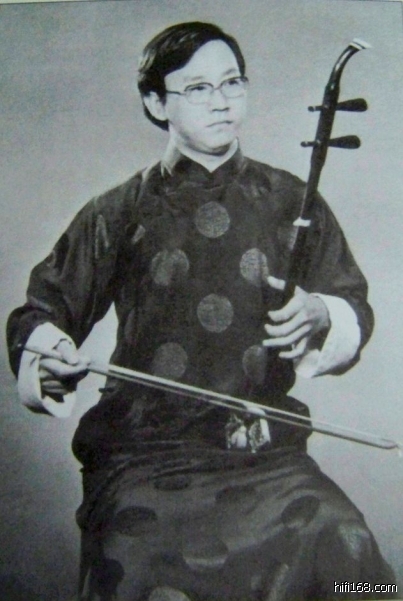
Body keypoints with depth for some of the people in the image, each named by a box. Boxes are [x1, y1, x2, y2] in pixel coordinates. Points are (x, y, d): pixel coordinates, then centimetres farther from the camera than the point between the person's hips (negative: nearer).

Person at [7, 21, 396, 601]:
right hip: (145, 456, -1)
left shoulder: (290, 202, 10)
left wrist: (320, 314, -8)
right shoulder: (121, 213, 7)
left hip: (268, 454, 2)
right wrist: (49, 355, -9)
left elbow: (355, 309, 15)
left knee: (345, 552, -19)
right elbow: (43, 310, 13)